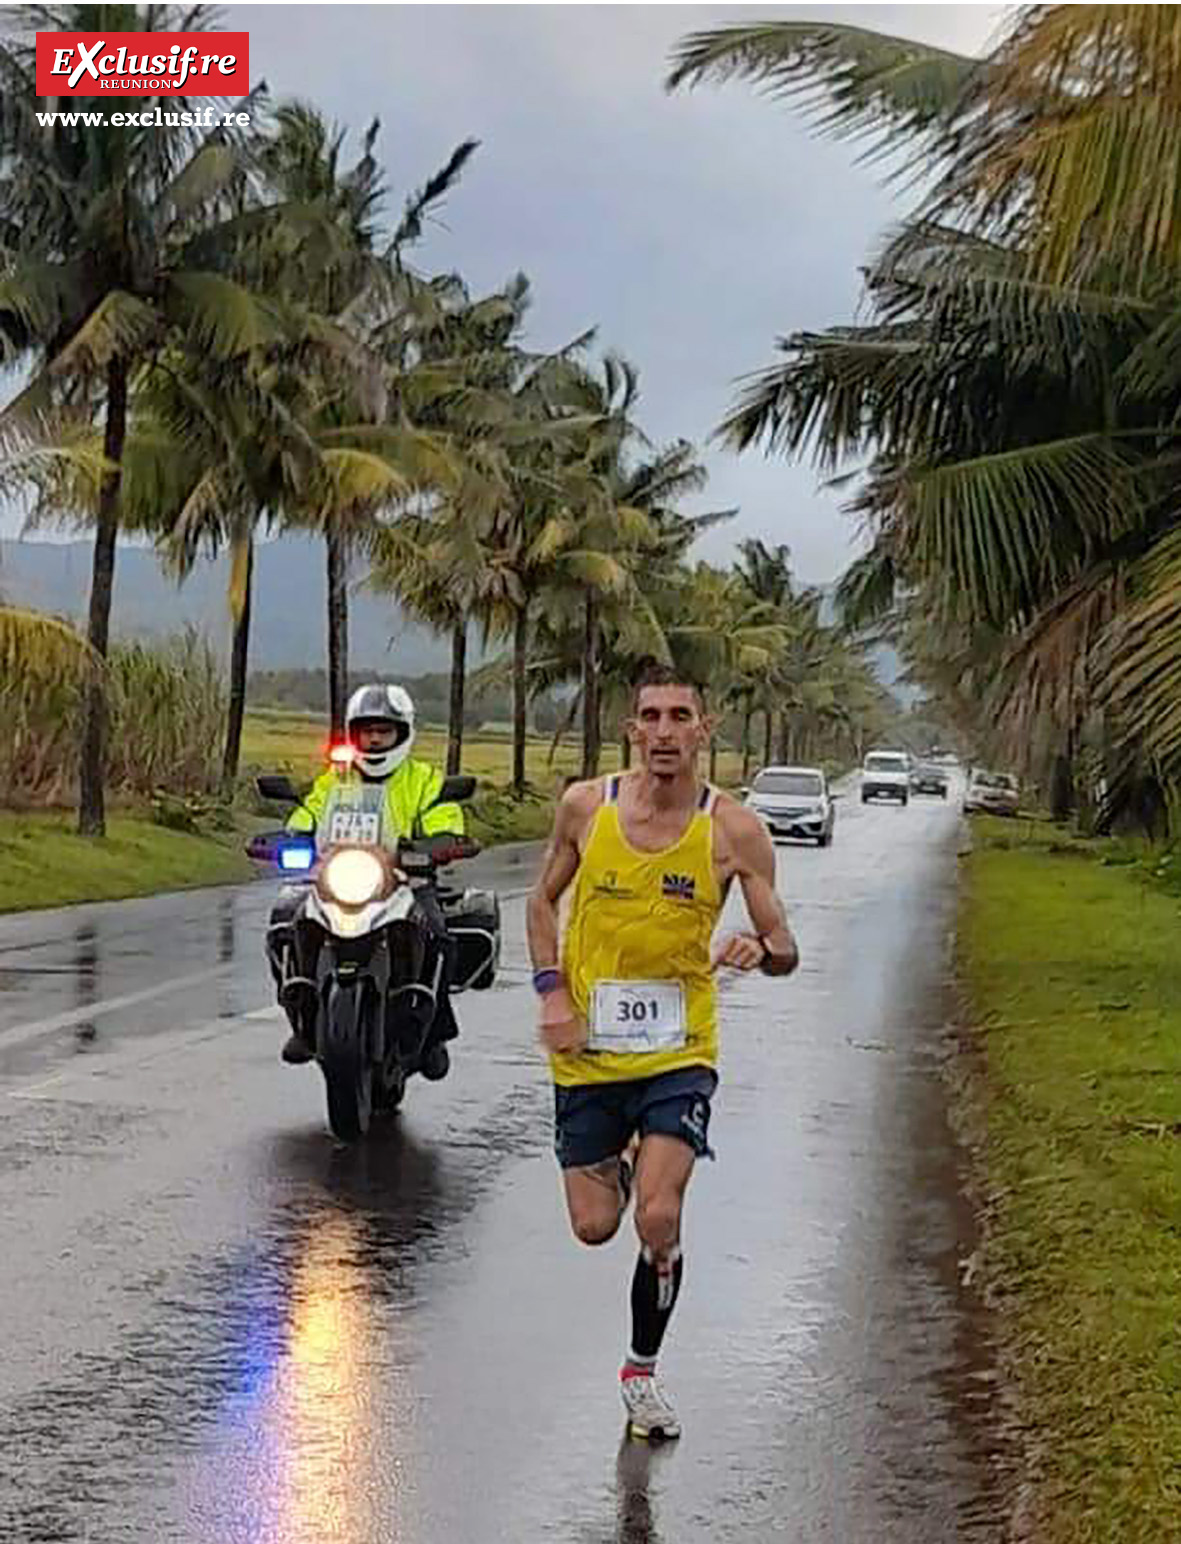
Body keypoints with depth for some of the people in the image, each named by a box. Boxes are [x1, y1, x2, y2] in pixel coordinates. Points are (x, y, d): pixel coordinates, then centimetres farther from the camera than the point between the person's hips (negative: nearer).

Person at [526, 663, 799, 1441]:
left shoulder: (735, 829, -8)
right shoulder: (586, 806, -3)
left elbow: (785, 951, -4)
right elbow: (544, 901, 12)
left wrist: (761, 950, -28)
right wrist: (553, 991, -2)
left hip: (679, 1053, -2)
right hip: (588, 1049, 2)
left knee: (659, 1218, -15)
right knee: (595, 1227, 7)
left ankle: (644, 1368, 10)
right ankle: (622, 1165, 45)